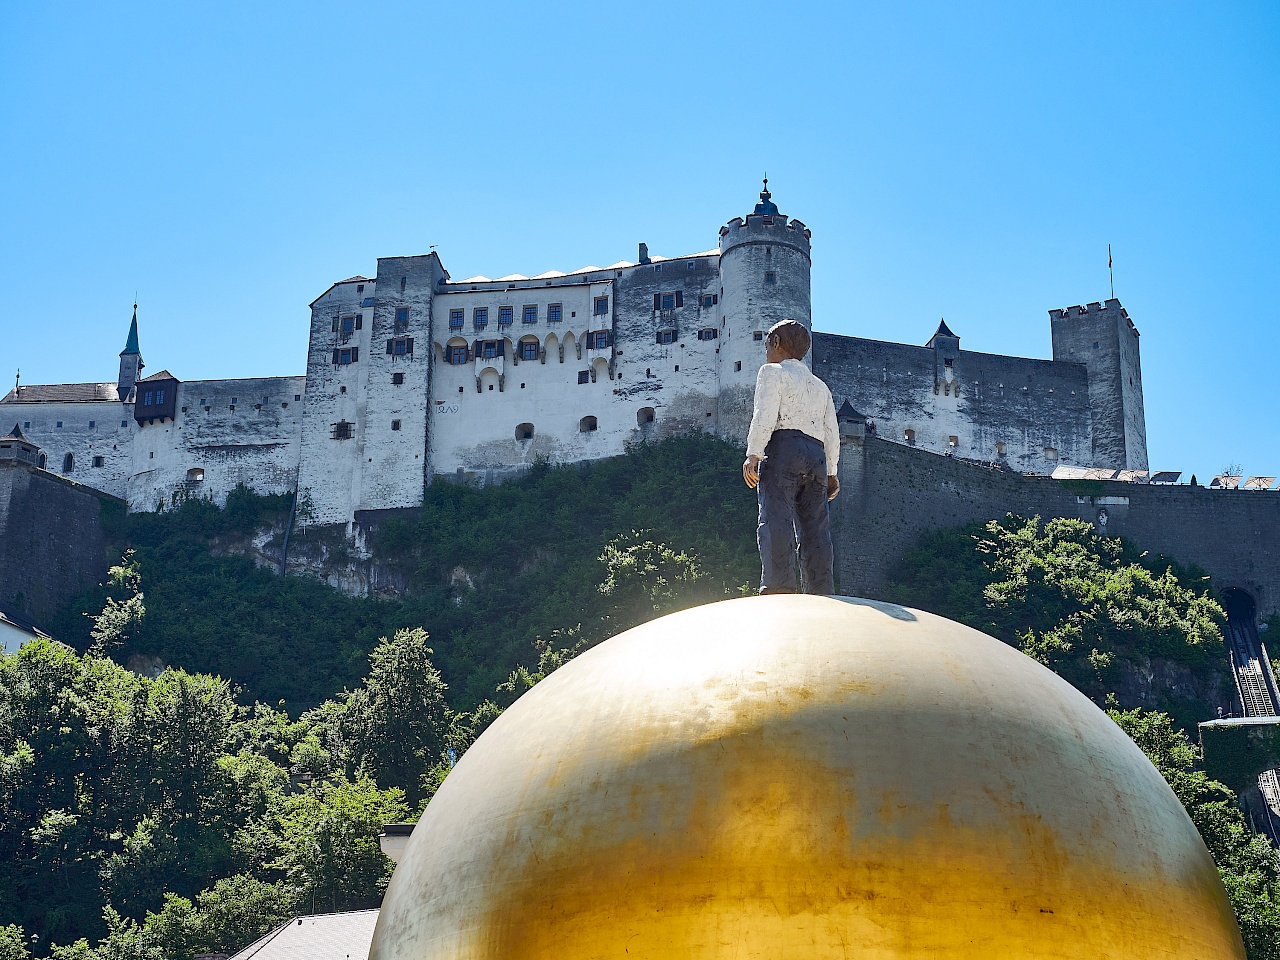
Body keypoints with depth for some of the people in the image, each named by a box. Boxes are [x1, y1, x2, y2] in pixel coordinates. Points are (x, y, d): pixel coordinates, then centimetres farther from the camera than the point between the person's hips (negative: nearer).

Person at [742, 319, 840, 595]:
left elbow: (765, 415, -8)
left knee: (776, 519, -16)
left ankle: (779, 587, -30)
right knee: (816, 528, 1)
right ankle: (821, 595, -6)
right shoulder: (820, 386, 29)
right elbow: (832, 432, 22)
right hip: (816, 453, 6)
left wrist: (752, 454, -13)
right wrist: (831, 472, 23)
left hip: (784, 446, -6)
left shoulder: (772, 372, 8)